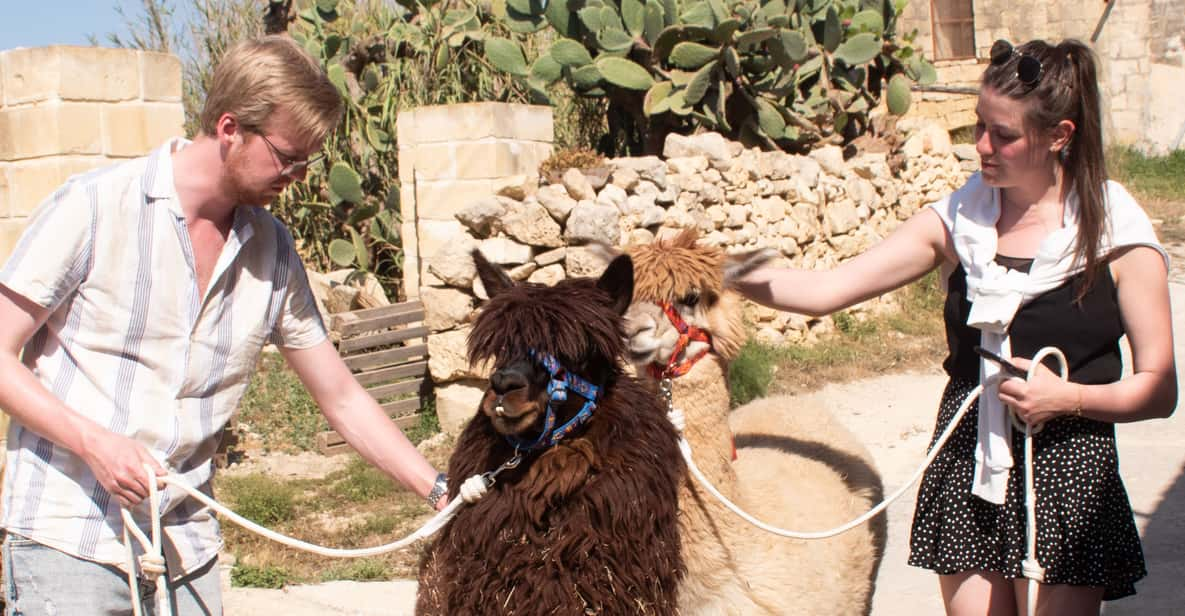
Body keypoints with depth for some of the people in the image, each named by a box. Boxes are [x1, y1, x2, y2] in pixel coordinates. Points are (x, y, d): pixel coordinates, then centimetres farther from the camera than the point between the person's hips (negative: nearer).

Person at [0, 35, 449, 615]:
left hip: (186, 542, 5)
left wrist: (442, 491, 4)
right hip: (68, 538, -4)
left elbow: (342, 399, 12)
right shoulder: (93, 206, -9)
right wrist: (93, 441, -18)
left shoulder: (272, 251, 5)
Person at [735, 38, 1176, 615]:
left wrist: (1069, 397, -19)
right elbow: (826, 290, -4)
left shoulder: (1117, 234, -6)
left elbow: (1158, 389, -3)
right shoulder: (957, 220, 2)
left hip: (1066, 475, -3)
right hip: (965, 467, 3)